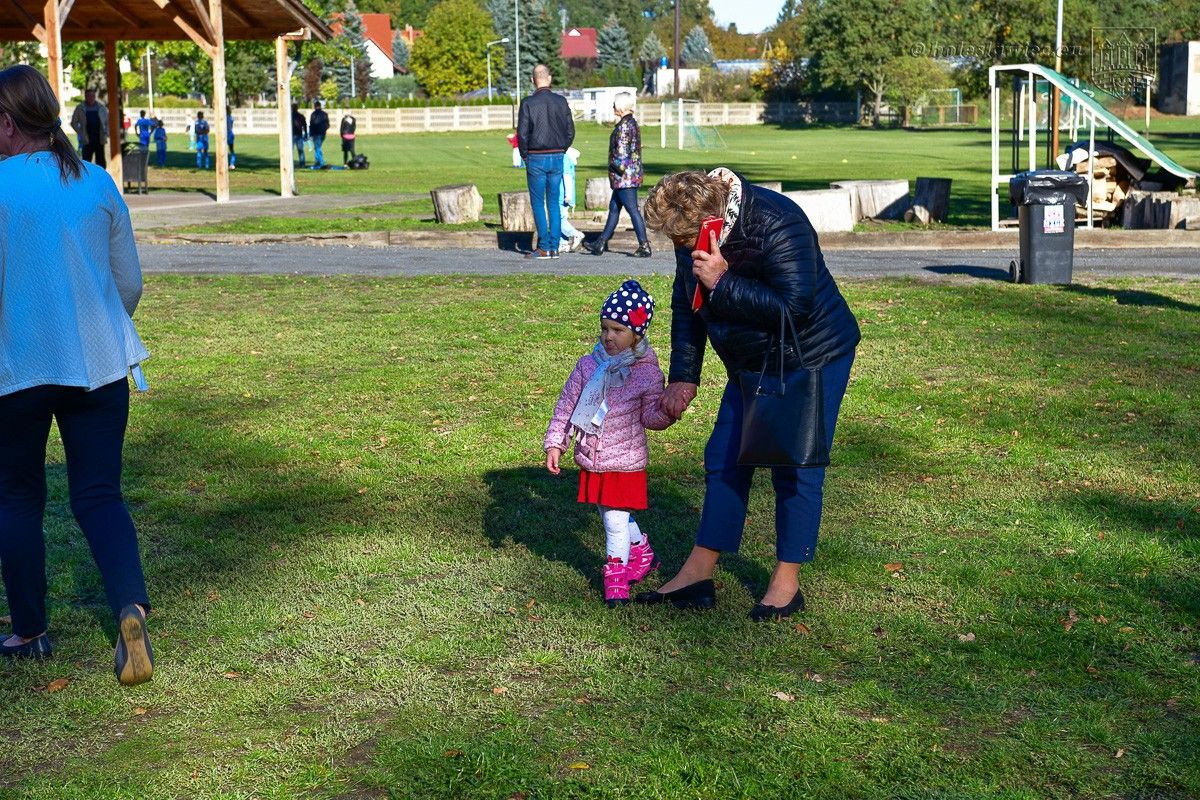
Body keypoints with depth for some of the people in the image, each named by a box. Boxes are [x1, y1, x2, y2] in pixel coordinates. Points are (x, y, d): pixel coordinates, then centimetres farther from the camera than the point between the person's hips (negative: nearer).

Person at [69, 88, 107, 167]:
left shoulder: (101, 107, 6)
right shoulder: (80, 108, 2)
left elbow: (108, 122, 12)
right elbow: (74, 123, 8)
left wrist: (106, 133, 0)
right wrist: (81, 133, -2)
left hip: (100, 140, 1)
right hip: (87, 141, -1)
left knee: (101, 162, 4)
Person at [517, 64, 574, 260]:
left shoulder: (528, 103, -9)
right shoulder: (561, 102, 1)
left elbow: (522, 133, -10)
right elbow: (570, 131, 5)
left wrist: (525, 155, 4)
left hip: (536, 158, -3)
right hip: (557, 157, 3)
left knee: (538, 203, 3)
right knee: (554, 203, 8)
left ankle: (544, 247, -1)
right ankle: (554, 247, 6)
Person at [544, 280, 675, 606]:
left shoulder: (646, 373, -10)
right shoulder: (588, 366, -1)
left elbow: (651, 418, -5)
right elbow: (566, 405, 4)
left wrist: (666, 411, -26)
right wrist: (555, 443, 1)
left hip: (625, 460, -4)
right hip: (591, 459, 4)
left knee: (616, 519, -3)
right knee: (610, 515, 18)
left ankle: (616, 576, 14)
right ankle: (640, 548, 43)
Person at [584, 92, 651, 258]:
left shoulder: (623, 125, -16)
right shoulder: (632, 122, 14)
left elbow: (621, 151, -20)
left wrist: (616, 168, -7)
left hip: (624, 175, -10)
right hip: (633, 173, 10)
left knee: (632, 209, -7)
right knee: (614, 207, 15)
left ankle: (644, 246, -6)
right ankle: (601, 244, 22)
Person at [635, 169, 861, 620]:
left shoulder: (776, 226, -30)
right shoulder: (693, 237, -6)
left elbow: (793, 306, -35)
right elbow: (686, 307, 5)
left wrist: (722, 284, -32)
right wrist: (683, 377, 0)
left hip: (812, 360, -8)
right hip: (752, 364, 8)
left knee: (794, 469, -4)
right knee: (724, 461, 7)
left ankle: (787, 584, 7)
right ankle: (698, 576, 13)